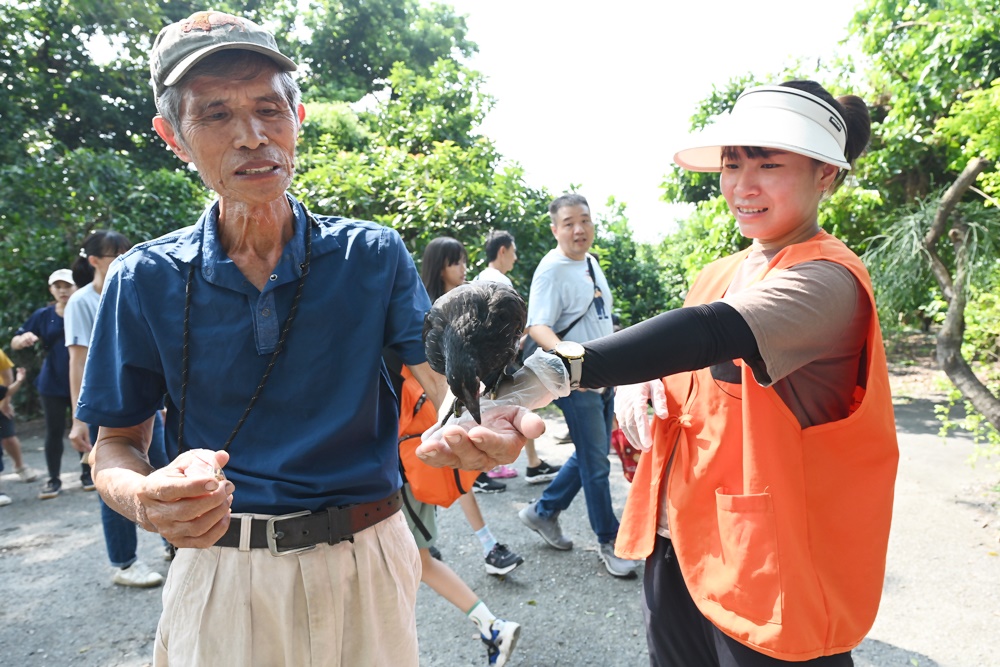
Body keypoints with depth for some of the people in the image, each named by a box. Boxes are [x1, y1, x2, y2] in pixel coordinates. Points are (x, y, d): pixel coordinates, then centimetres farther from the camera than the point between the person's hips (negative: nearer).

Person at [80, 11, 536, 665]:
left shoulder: (373, 255, -6)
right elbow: (116, 444, 0)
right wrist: (146, 500, -22)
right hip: (220, 571, 0)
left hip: (366, 560, 1)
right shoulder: (145, 281, -5)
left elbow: (441, 375, -11)